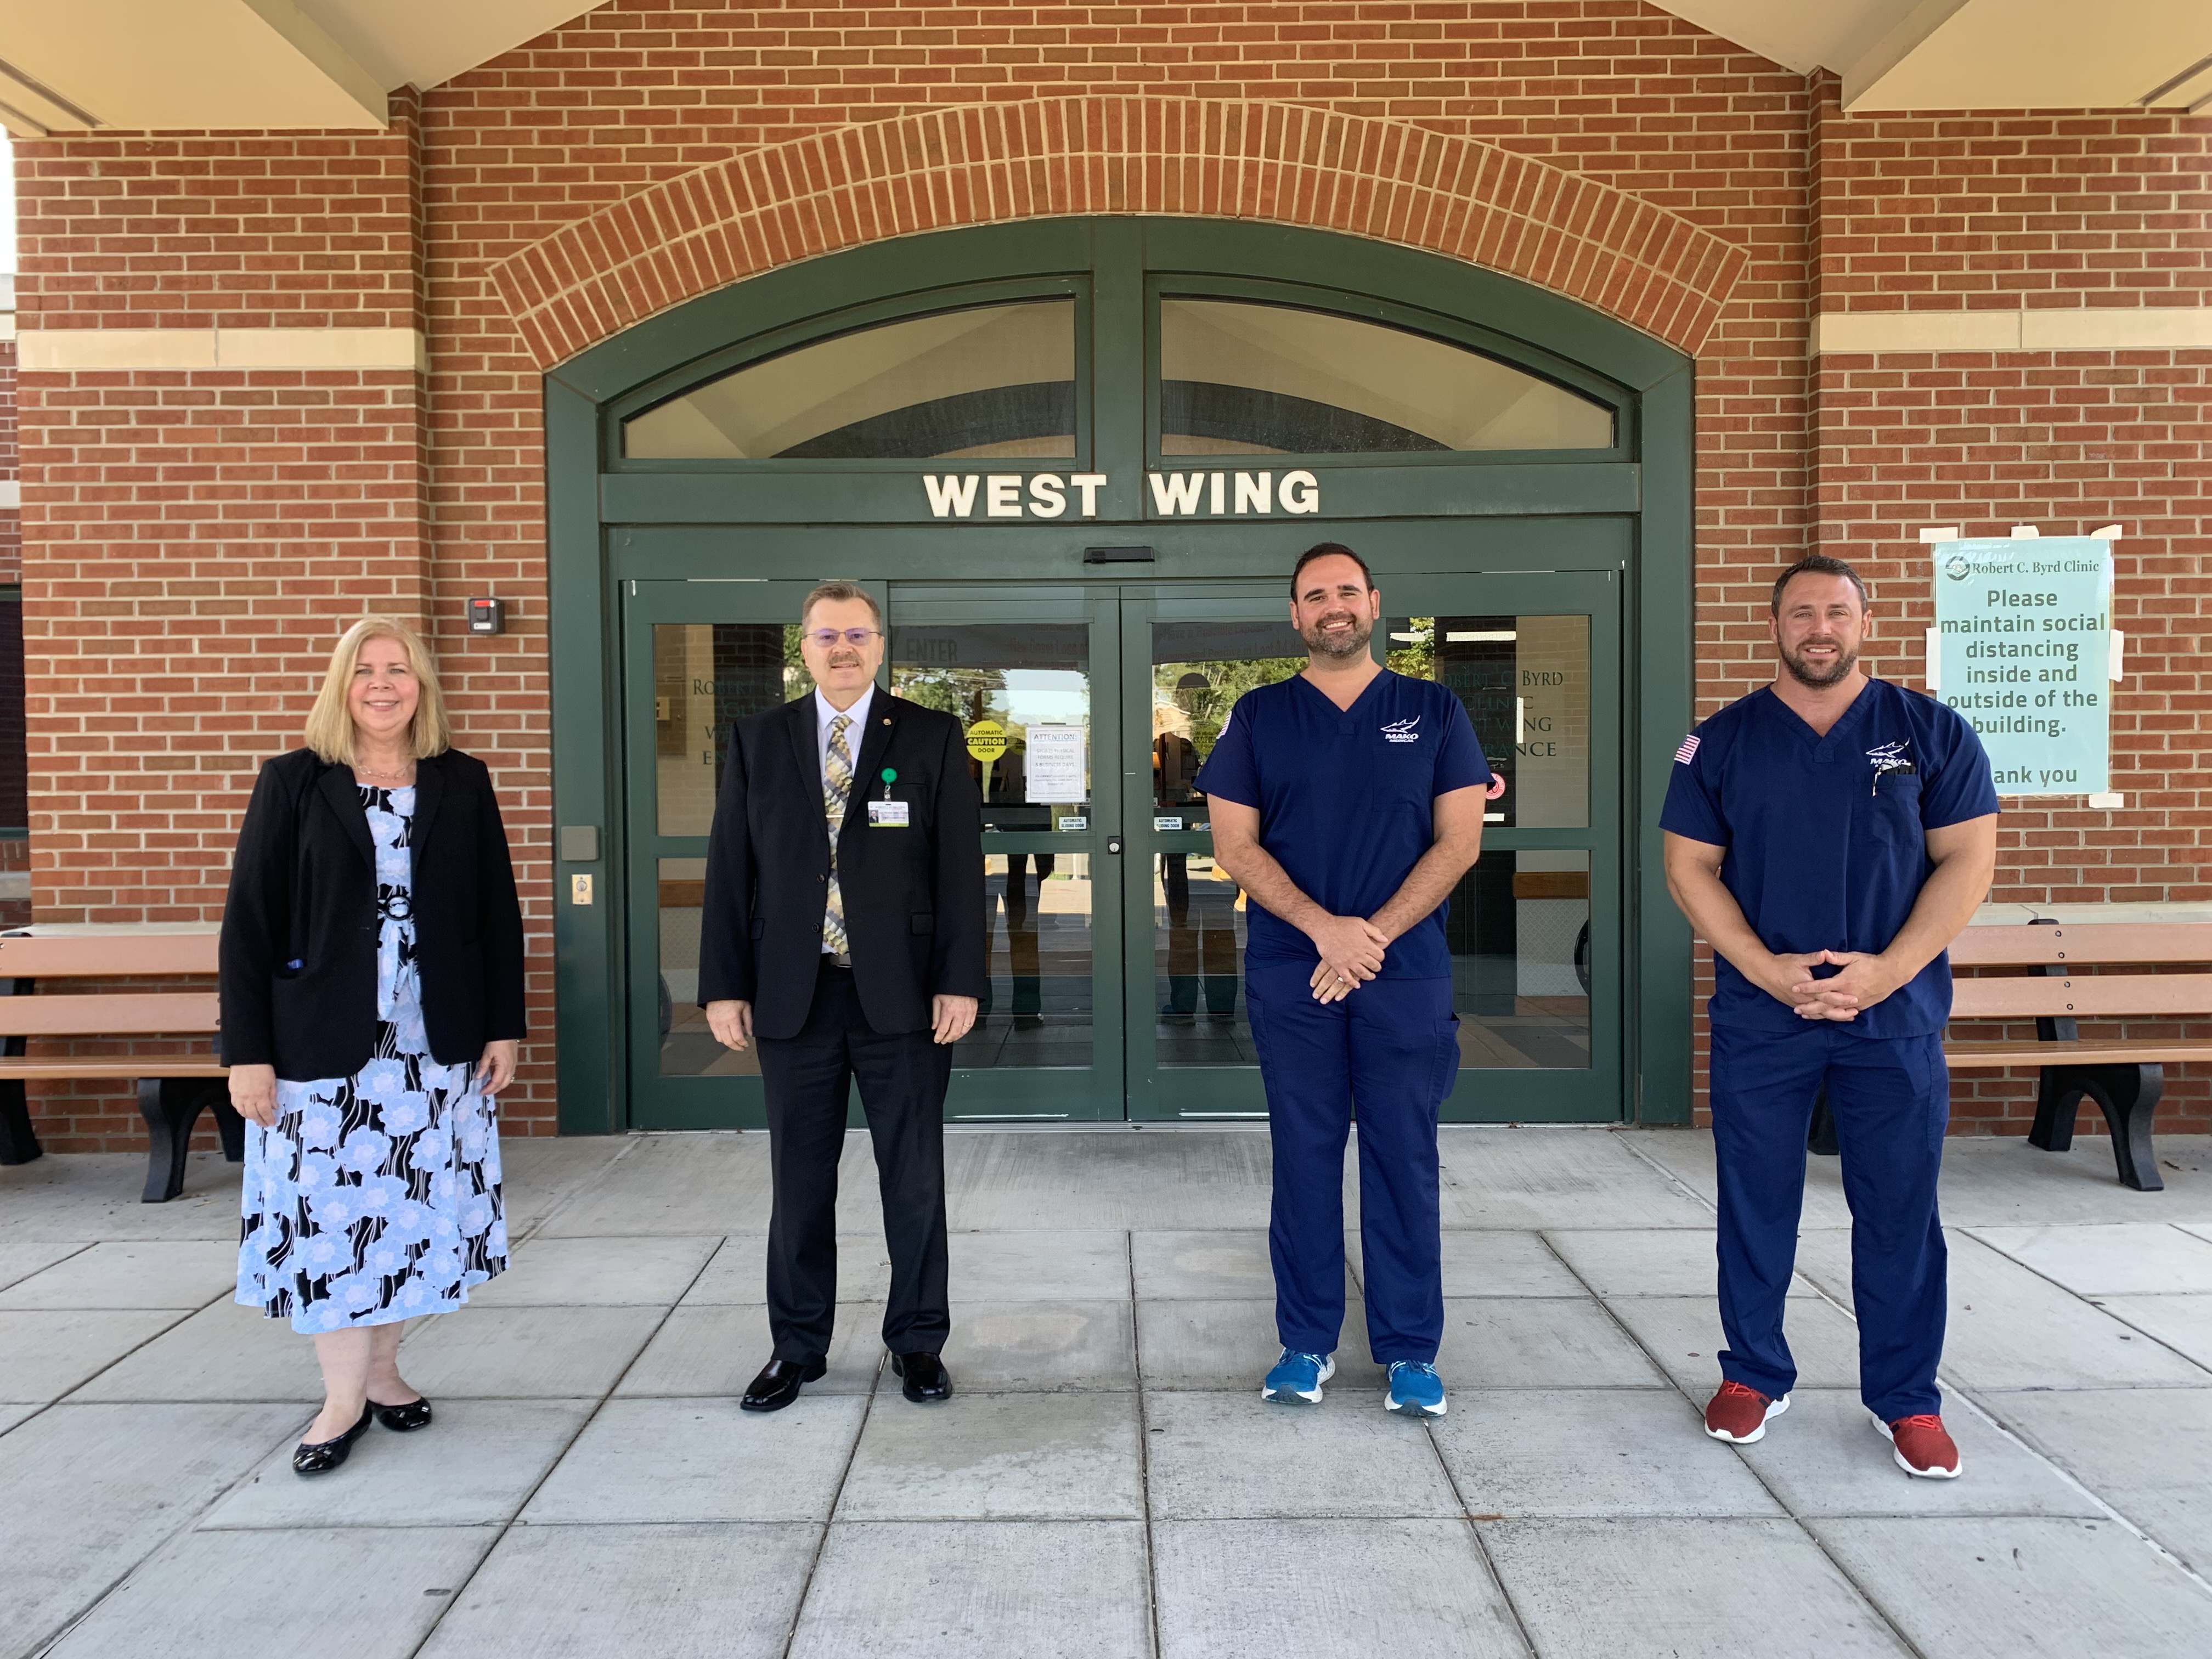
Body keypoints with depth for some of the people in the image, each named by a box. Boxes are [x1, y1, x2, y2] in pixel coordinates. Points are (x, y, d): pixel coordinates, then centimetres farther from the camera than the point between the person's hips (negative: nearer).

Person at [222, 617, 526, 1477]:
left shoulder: (463, 784, 4)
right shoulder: (293, 783, 0)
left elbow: (498, 912, 6)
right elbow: (248, 921, -2)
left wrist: (504, 1026, 2)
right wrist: (247, 1050, -7)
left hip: (437, 1045, 2)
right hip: (322, 1045, -1)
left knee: (415, 1206, 8)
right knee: (328, 1209, 2)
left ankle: (380, 1367, 25)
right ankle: (344, 1397, 15)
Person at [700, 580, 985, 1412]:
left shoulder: (932, 738, 1)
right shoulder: (757, 741, 6)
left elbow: (960, 867, -3)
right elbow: (730, 869, 5)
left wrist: (959, 982, -8)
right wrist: (724, 985, 0)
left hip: (901, 993, -1)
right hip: (793, 995, 2)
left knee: (914, 1178, 8)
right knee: (799, 1181, 11)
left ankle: (917, 1342, 24)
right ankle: (797, 1346, 26)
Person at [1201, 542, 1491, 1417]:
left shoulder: (1433, 711, 7)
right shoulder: (1258, 716, 7)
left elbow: (1459, 839, 0)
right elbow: (1234, 844, 1)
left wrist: (1373, 935, -11)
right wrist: (1325, 927, -12)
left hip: (1407, 971, 0)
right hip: (1289, 972, 0)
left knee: (1404, 1159, 5)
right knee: (1304, 1156, 7)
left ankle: (1410, 1351, 16)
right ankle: (1306, 1344, 18)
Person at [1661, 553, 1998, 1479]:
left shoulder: (1932, 733, 2)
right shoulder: (1721, 742, 3)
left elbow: (1967, 859, -1)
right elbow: (1688, 867, 0)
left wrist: (1888, 970, -13)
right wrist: (1767, 968, -11)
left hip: (1896, 1015, 0)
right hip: (1758, 1017, 1)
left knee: (1899, 1213, 7)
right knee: (1755, 1205, 9)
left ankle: (1907, 1398, 21)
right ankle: (1753, 1376, 24)